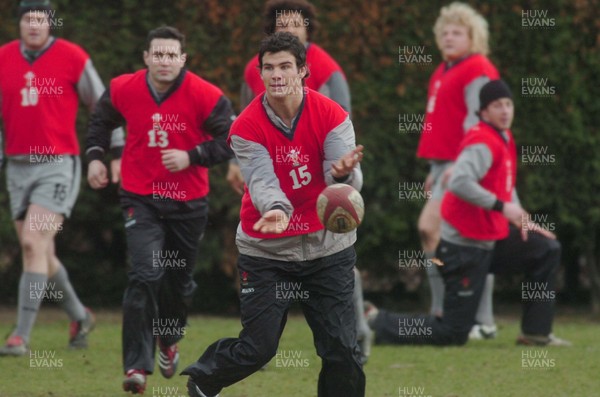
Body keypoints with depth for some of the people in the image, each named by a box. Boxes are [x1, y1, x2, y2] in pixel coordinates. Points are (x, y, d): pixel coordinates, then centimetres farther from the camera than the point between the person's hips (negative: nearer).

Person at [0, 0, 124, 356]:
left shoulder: (73, 58, -5)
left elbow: (103, 106, 4)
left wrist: (118, 151, 4)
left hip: (58, 164, -5)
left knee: (35, 243, -16)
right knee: (37, 250, 8)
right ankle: (80, 317, 30)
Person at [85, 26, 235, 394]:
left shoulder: (206, 96, -13)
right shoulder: (123, 90, -6)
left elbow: (230, 140, -9)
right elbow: (102, 121, 15)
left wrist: (192, 157, -21)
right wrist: (95, 156, 2)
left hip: (189, 201, 1)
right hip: (140, 198, -1)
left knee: (180, 280, 15)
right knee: (146, 275, -17)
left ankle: (169, 340, 46)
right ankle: (138, 366, -16)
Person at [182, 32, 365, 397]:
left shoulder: (332, 116, -10)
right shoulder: (247, 127, -10)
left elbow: (351, 182, -20)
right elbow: (262, 180, -24)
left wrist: (344, 173, -44)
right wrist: (276, 211, -45)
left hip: (328, 246, 1)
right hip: (266, 250, -1)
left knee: (343, 352, -2)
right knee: (257, 348, 1)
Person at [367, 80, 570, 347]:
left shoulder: (504, 140, 13)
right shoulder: (482, 143, -18)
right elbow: (460, 183, -34)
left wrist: (523, 221, 11)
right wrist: (501, 206, -32)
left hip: (490, 239, 10)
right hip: (466, 244, -10)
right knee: (454, 334, -8)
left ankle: (535, 334, 14)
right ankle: (377, 322, 6)